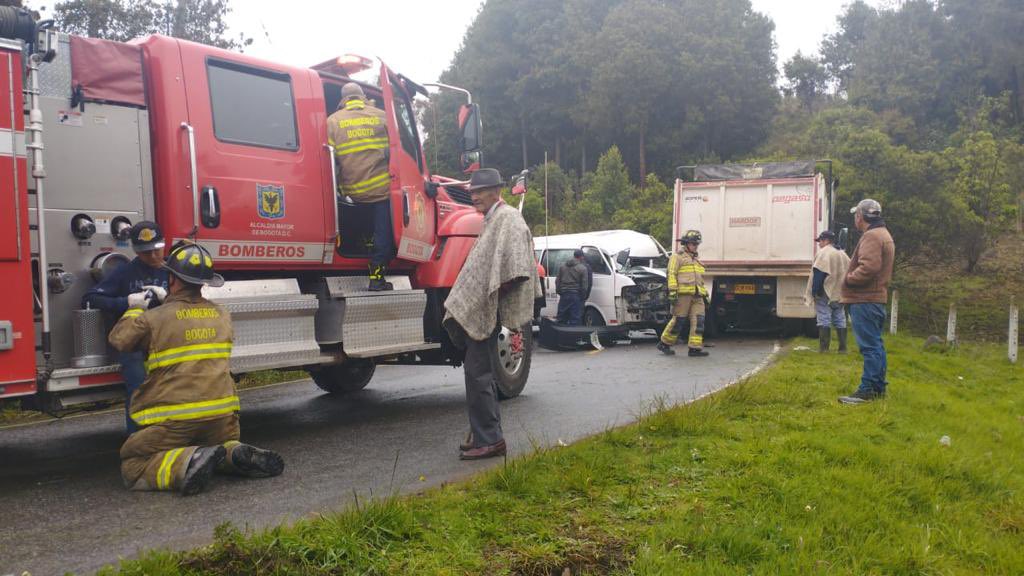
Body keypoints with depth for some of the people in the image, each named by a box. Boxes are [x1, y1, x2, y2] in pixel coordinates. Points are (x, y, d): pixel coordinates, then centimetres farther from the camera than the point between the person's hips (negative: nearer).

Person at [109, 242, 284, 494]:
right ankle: (238, 454, -4)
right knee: (225, 446, 31)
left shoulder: (154, 318, -7)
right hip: (222, 416, 5)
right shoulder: (222, 315, 9)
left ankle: (187, 463, -18)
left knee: (133, 467, 8)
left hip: (174, 421, -5)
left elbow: (119, 339, 8)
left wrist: (135, 309, 24)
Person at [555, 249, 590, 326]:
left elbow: (557, 281, 13)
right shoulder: (582, 268, -5)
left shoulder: (563, 266, 10)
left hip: (564, 294, 5)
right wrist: (583, 296, 4)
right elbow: (585, 285, -6)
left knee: (561, 319, 11)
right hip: (576, 296, -5)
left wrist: (558, 292, 19)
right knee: (575, 319, -2)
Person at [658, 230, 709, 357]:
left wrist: (705, 294, 23)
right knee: (678, 320, -6)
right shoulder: (677, 257, 4)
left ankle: (695, 348, -5)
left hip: (697, 295, 7)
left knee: (698, 320, -4)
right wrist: (672, 291, -17)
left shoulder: (697, 260, 27)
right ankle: (664, 343, 7)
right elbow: (671, 275, -6)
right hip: (683, 294, -7)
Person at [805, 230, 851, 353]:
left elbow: (818, 274, -17)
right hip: (839, 294, 7)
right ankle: (843, 348, 10)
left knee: (824, 321, -5)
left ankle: (824, 348, -6)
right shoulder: (843, 254, 17)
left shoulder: (823, 253, -9)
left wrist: (815, 291, -17)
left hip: (825, 293, -7)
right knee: (840, 321, 11)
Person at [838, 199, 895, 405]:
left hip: (865, 300, -11)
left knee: (870, 346, -10)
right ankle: (878, 387, 21)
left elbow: (869, 267, -26)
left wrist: (849, 279, -12)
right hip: (877, 297, 11)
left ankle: (867, 389, -9)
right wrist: (851, 277, 10)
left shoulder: (872, 236, -14)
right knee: (875, 344, 15)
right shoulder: (883, 234, 21)